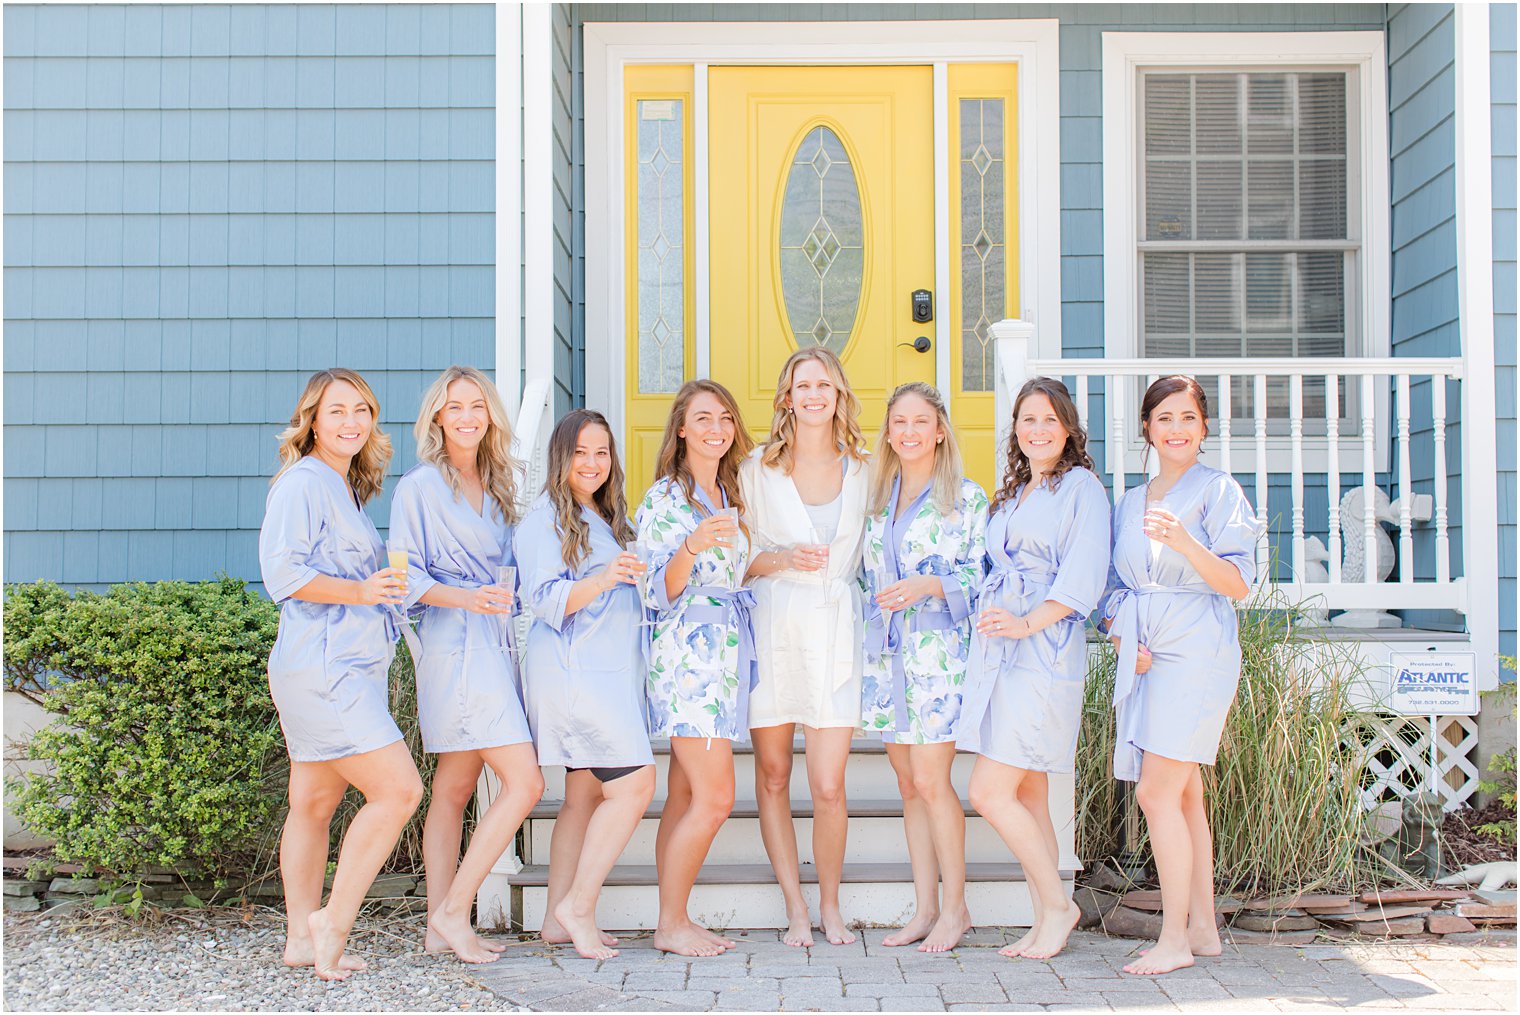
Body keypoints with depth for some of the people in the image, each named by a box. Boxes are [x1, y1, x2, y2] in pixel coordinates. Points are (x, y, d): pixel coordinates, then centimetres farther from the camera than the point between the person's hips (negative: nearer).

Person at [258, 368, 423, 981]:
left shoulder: (346, 490, 20)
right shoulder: (302, 484, -8)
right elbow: (282, 572, -19)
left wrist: (389, 586, 16)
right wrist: (359, 591, -23)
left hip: (351, 667, 9)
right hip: (322, 668, -9)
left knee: (315, 803, 11)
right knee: (398, 789, -14)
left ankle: (302, 938, 16)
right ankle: (333, 922, -6)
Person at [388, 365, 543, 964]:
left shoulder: (494, 488, 18)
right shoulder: (422, 484, -5)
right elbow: (406, 575, -10)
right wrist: (464, 599, -24)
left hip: (491, 643, 8)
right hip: (456, 645, -8)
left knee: (454, 790, 8)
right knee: (524, 782, -13)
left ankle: (440, 927, 12)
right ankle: (453, 912, -6)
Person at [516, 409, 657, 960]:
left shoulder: (607, 519, 21)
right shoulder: (547, 517, -6)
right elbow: (547, 600, -16)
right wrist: (603, 579, -29)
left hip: (609, 668, 9)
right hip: (573, 669, -9)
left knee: (586, 793, 7)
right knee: (634, 783, -15)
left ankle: (559, 919, 12)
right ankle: (578, 906, -8)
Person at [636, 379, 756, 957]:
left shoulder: (730, 494, 17)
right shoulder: (663, 498, -6)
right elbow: (659, 594, -12)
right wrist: (692, 547, -28)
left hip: (729, 650, 7)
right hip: (689, 653, -7)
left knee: (685, 797, 7)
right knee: (715, 797, -10)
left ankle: (675, 921, 9)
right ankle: (672, 924, 1)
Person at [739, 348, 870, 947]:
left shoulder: (862, 471, 10)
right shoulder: (758, 471, 6)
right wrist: (784, 559, -10)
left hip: (836, 628, 0)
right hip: (773, 628, 0)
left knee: (828, 786, -5)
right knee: (773, 776, 4)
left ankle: (830, 906, 13)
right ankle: (794, 906, 16)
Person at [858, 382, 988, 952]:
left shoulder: (966, 497, -2)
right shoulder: (877, 497, 14)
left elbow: (981, 577, -6)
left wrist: (929, 585, -19)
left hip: (938, 648, -5)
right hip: (887, 651, 6)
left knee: (930, 781, -7)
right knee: (909, 785, 8)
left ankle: (954, 908, 5)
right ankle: (926, 909, 14)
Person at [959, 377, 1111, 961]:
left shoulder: (1081, 487, -2)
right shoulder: (1011, 495, 22)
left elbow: (1083, 577, -13)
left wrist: (1028, 622, -23)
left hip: (1045, 650, -8)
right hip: (998, 648, 8)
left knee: (989, 793, -12)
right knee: (1028, 797, 8)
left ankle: (1056, 904, 4)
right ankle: (1046, 920, 15)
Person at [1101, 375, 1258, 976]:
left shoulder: (1217, 491, -1)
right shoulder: (1130, 504, 18)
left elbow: (1238, 585, -10)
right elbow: (1113, 589, 19)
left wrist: (1184, 542, -26)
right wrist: (1125, 638, -1)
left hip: (1195, 651, -6)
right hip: (1144, 656, 6)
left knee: (1157, 792, -12)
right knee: (1182, 793, 8)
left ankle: (1174, 940, -7)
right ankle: (1203, 927, 15)